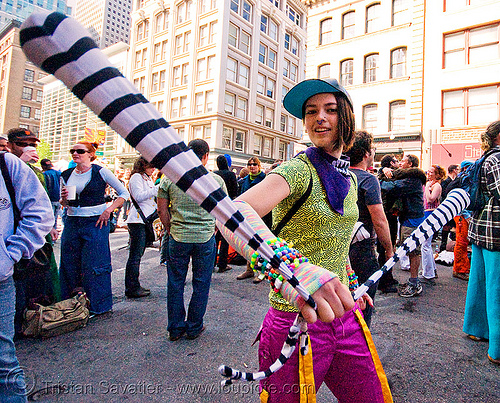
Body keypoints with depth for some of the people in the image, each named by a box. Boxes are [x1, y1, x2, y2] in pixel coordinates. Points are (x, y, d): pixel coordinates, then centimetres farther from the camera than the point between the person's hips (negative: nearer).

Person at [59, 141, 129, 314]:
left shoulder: (100, 172, -5)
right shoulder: (66, 175, 10)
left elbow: (124, 193, -3)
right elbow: (64, 203, 20)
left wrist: (108, 210, -12)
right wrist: (64, 199, -3)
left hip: (95, 223, -5)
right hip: (71, 222, 5)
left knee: (94, 266, -1)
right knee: (69, 265, 10)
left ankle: (98, 306, 14)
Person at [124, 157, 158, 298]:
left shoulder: (148, 179, 23)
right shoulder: (136, 177, -6)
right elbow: (138, 196, -17)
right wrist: (157, 189, -18)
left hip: (146, 220, 9)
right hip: (137, 220, -9)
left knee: (137, 255, 13)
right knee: (135, 256, -6)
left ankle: (134, 286, 20)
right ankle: (132, 288, 1)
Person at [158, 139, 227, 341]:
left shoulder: (170, 178, -1)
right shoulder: (216, 180, -4)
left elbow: (162, 209, 3)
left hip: (177, 238, 2)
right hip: (205, 238, -1)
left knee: (175, 283, 14)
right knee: (201, 284, 13)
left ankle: (175, 328, 26)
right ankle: (194, 328, 25)